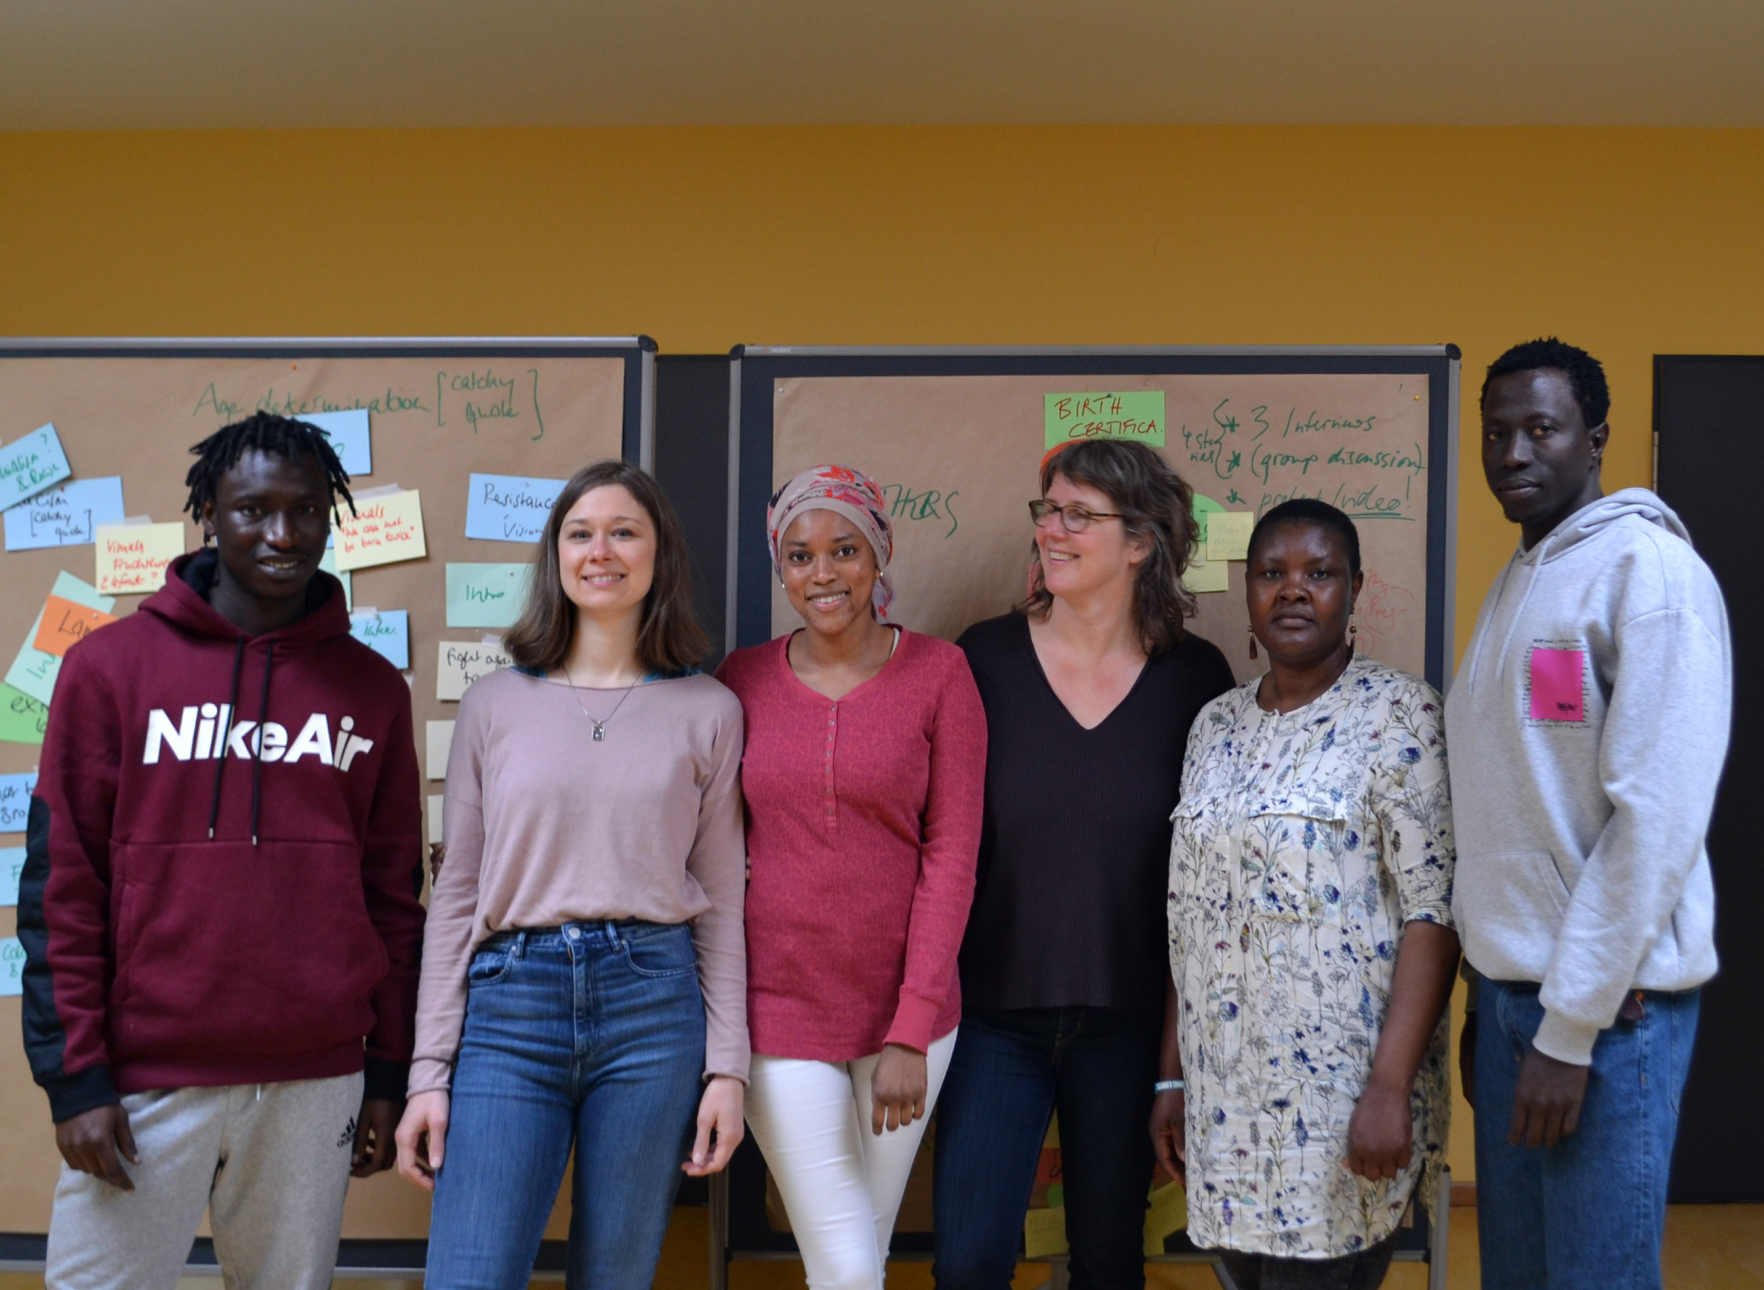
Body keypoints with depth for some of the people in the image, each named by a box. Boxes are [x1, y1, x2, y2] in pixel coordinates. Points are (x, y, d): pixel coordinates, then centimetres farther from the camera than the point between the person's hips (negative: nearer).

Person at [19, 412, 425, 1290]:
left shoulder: (371, 688, 8)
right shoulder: (111, 666, 2)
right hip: (145, 1082, -2)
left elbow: (394, 893, 11)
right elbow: (60, 885, -1)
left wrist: (389, 1075, 8)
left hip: (316, 1082, 2)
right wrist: (73, 1075, -6)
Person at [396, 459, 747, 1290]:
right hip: (511, 1008, 0)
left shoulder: (708, 712, 8)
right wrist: (430, 1071, 3)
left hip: (653, 1004, 0)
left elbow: (721, 901, 8)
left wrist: (727, 1065, 1)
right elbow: (456, 894, 8)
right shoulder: (496, 705, 9)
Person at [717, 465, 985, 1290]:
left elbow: (952, 854, -6)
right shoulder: (744, 680, 1)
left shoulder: (938, 673, -4)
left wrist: (912, 1032, -11)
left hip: (905, 1007, 0)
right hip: (781, 1005, 0)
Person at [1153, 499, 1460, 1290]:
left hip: (1340, 1093, -5)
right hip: (1225, 1093, 6)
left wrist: (1389, 1088, -19)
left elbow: (1432, 913, -13)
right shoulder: (1215, 726, 11)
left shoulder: (1397, 713, -7)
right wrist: (1172, 1076, 12)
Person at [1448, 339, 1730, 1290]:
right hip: (1511, 989, 7)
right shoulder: (1515, 584, 15)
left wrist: (1570, 1030, -18)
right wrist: (1491, 997, 14)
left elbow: (1657, 818, -17)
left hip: (1607, 1005, -7)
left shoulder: (1647, 567, -11)